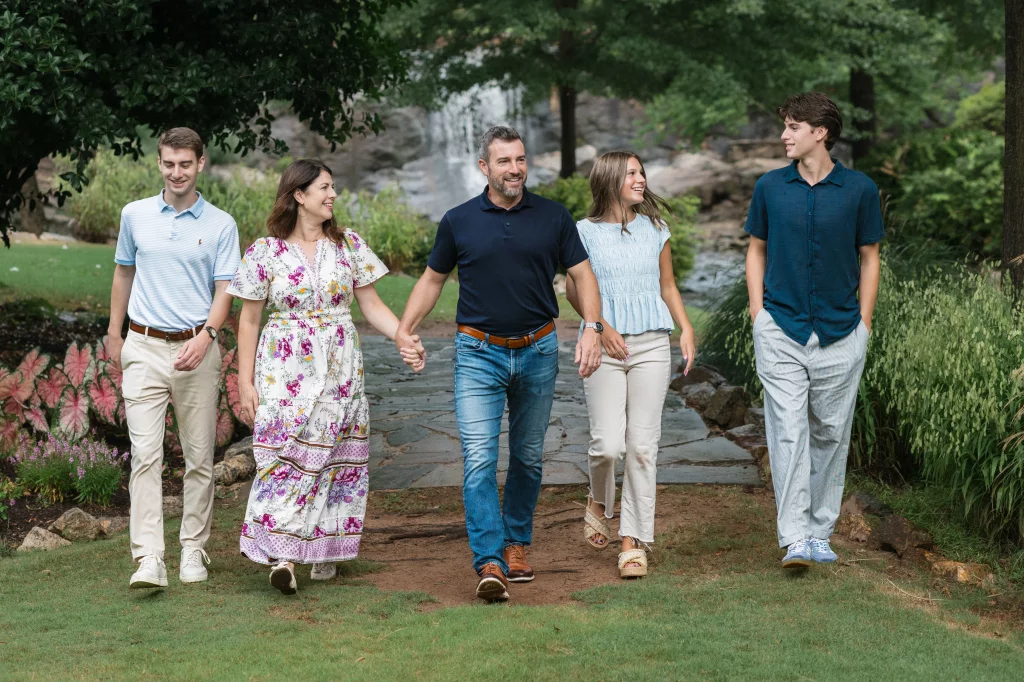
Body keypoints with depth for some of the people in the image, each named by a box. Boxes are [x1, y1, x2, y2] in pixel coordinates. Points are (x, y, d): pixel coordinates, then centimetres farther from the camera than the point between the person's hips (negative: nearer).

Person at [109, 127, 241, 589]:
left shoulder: (221, 225, 1)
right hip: (144, 347, 0)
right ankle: (148, 560, -15)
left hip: (196, 349, 0)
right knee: (145, 455, -10)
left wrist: (205, 337, -19)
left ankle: (194, 550, 18)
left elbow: (224, 290, -3)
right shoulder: (135, 215, 6)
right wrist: (113, 333, 21)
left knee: (199, 457, 6)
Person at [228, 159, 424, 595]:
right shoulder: (266, 252, 0)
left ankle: (324, 551, 11)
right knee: (284, 456, -12)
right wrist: (245, 382, -1)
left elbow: (372, 306, 8)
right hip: (285, 371, -3)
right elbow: (249, 319, 4)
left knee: (334, 458, 3)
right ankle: (279, 552, -15)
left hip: (340, 371, 3)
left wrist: (405, 338, -10)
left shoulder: (348, 245, 7)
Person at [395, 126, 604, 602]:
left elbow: (582, 275, 4)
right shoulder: (459, 222, 0)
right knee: (479, 459, -13)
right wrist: (404, 329, 0)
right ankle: (490, 563, -19)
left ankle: (516, 543, 30)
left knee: (528, 457, 13)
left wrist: (592, 327, -12)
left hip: (537, 351, 2)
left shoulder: (553, 217, 1)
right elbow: (432, 278, 11)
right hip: (479, 353, -2)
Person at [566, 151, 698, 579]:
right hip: (604, 348, -2)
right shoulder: (586, 232, 4)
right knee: (607, 443, -9)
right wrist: (601, 327, -10)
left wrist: (686, 329, 3)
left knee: (642, 444, -4)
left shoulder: (654, 229, 11)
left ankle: (634, 541, 1)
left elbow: (668, 286, 17)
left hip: (651, 346, 2)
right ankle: (599, 503, 24)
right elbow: (574, 289, 4)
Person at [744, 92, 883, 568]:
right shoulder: (770, 187, 3)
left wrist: (864, 325, 2)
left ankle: (820, 533, 18)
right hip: (781, 330, 0)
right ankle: (794, 539, -12)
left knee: (830, 434, 8)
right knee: (788, 432, -9)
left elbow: (868, 258, 6)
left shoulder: (860, 189, 0)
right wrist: (758, 315, 3)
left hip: (840, 333, 0)